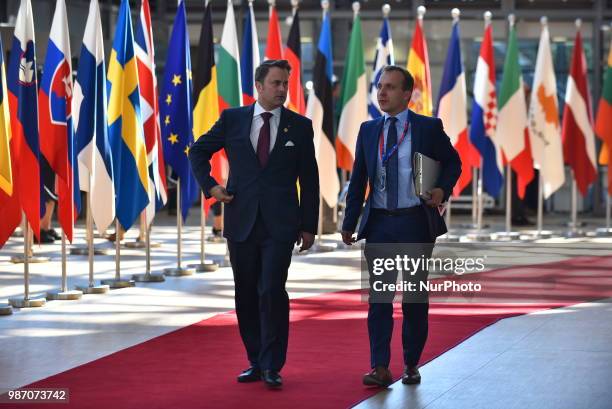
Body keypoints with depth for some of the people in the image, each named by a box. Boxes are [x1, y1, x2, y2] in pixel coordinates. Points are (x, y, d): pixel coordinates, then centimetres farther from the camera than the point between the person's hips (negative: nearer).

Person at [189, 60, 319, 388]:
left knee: (272, 291, -12)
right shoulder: (233, 118, 4)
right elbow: (199, 152, 16)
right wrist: (209, 186, 2)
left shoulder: (300, 126, 4)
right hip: (241, 222, 2)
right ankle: (256, 362, 18)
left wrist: (309, 226, 3)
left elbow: (309, 180, 6)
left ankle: (272, 367, -5)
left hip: (280, 225, -2)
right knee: (246, 295, 7)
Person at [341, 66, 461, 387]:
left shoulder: (429, 128, -2)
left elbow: (453, 162, 10)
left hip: (416, 222, -2)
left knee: (415, 298, 7)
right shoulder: (368, 130, 6)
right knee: (379, 297, -3)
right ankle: (380, 368, -4)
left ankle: (411, 365, 18)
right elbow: (358, 180, 8)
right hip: (379, 223, 2)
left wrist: (443, 189, -10)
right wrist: (349, 223, 3)